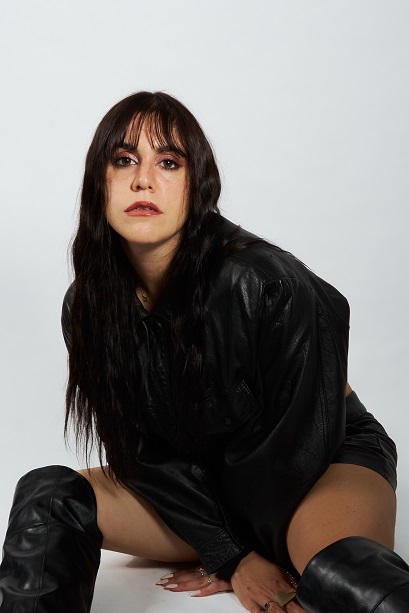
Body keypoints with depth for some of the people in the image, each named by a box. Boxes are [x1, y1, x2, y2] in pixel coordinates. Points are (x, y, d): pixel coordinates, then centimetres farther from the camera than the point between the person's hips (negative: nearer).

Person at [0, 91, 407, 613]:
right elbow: (140, 448, -4)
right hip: (203, 486, 6)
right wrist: (231, 556, -11)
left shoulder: (269, 285, -27)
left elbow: (302, 445, -16)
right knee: (46, 497, -13)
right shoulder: (87, 308, -10)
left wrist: (233, 560, -5)